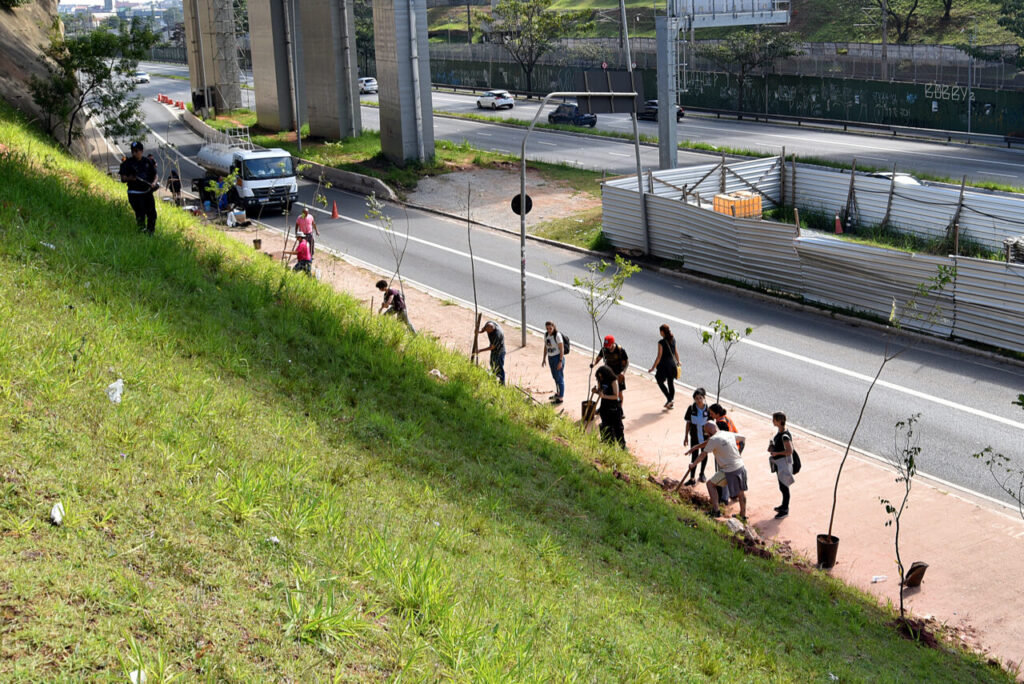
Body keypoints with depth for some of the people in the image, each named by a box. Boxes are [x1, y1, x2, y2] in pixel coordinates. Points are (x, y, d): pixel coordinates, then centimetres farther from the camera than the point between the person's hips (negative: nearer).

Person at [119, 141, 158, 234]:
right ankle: (142, 231, 4)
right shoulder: (127, 163, -4)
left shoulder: (148, 161, 7)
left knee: (152, 213, 3)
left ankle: (151, 232, 21)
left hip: (147, 191, 4)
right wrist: (129, 178, -29)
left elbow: (155, 175, 16)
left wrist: (154, 183, -6)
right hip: (135, 193, -4)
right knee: (140, 214, -10)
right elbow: (123, 179, -6)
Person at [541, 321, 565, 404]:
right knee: (555, 377, 20)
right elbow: (545, 347, 15)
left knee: (559, 378, -2)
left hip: (558, 358, -8)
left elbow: (562, 349, -17)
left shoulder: (557, 335, -18)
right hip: (550, 358, 8)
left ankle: (561, 398, 4)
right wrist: (544, 359, 13)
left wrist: (560, 361, -20)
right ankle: (558, 393, 37)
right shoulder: (546, 335, 4)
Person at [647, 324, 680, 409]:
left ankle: (669, 399, 2)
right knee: (671, 383, 16)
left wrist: (653, 367, -13)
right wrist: (678, 362, 28)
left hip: (664, 365, -6)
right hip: (672, 364, 6)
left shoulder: (661, 342, -19)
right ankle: (672, 402, 24)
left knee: (660, 382, 12)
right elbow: (675, 353, 11)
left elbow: (659, 357, -19)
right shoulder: (673, 340, 0)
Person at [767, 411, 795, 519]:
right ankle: (784, 505, 37)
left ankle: (785, 510, 12)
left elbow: (789, 451, -28)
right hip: (778, 462, 10)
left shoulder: (785, 436, -26)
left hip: (784, 463, -10)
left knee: (784, 487, 1)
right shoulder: (778, 431, 4)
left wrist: (776, 453, -21)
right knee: (782, 486, 22)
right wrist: (772, 447, 4)